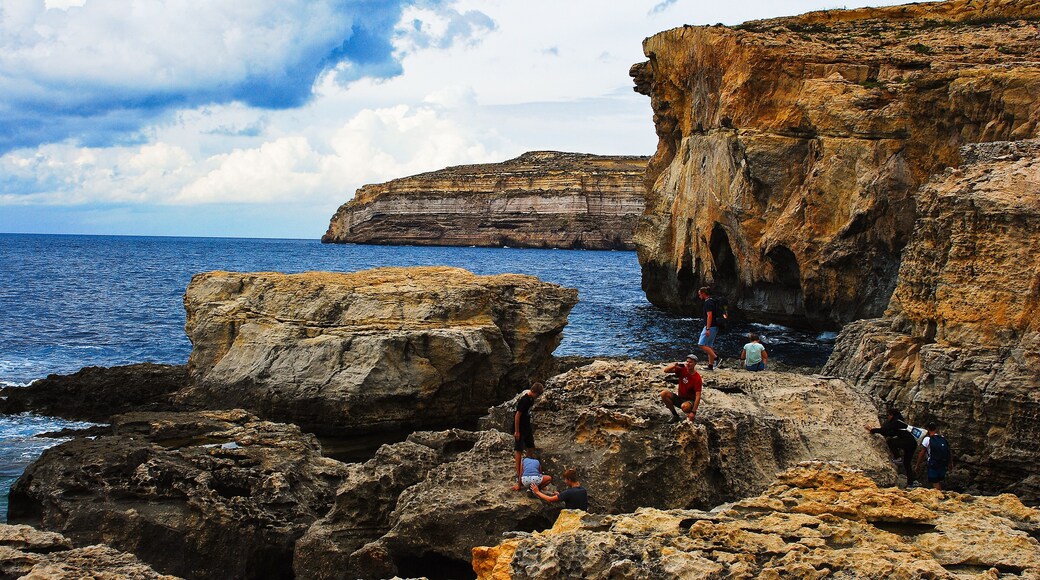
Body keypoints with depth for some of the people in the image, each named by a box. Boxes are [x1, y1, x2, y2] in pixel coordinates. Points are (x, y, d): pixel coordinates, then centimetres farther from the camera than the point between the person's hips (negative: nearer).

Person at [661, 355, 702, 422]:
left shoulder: (697, 378, -19)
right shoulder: (682, 370, -6)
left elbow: (698, 396, -22)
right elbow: (666, 370, -7)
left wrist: (693, 412, -27)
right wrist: (676, 364, -25)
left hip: (690, 400, -5)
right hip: (679, 398, 5)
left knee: (684, 406, -41)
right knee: (664, 393, -19)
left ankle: (691, 415, -1)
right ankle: (675, 415, -4)